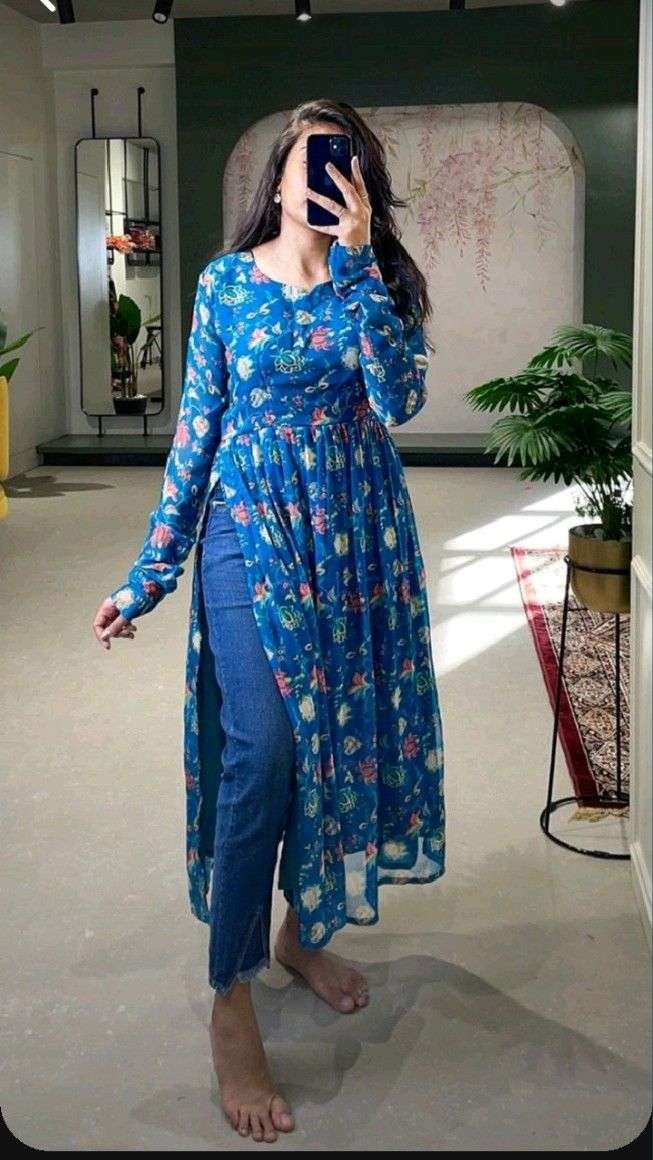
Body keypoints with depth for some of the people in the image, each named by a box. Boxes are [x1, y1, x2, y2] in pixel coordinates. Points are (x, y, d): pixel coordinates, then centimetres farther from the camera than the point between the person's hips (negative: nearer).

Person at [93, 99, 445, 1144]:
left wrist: (355, 258, -17)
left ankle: (305, 928, 33)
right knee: (260, 753, -11)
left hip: (356, 540, 3)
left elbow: (400, 396, -14)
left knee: (341, 732, 11)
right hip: (253, 536, -3)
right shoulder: (226, 280, 1)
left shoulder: (375, 279, 4)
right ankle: (231, 1000, -1)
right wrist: (150, 573, -1)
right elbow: (197, 428, 2)